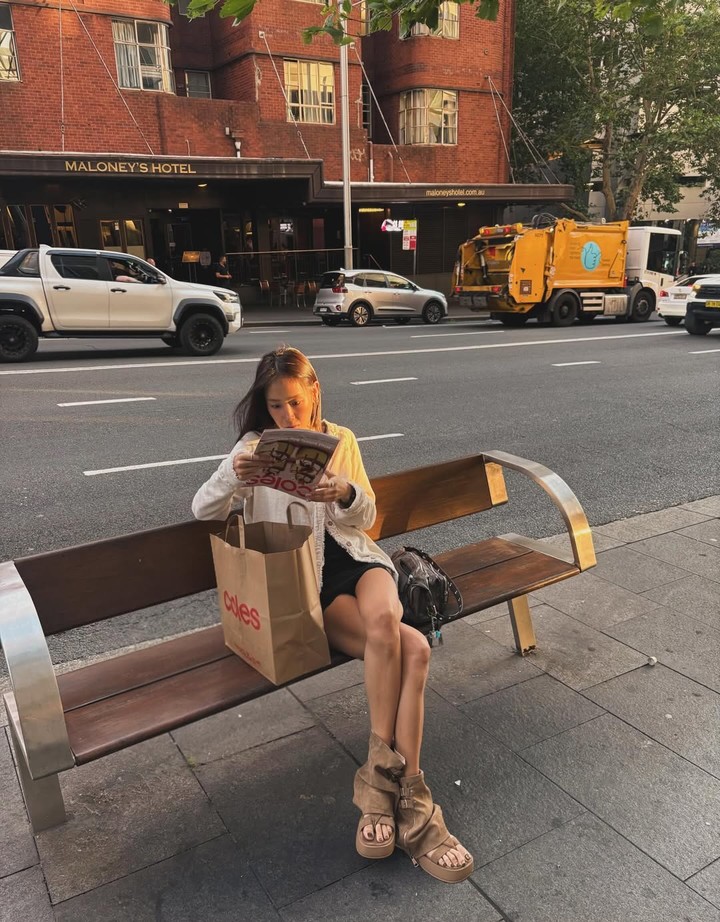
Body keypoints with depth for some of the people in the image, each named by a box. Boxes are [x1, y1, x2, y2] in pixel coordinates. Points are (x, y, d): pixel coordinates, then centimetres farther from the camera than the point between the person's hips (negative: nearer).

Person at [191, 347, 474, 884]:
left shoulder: (342, 440, 10)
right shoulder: (254, 446, 4)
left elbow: (365, 518, 7)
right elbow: (203, 512, -1)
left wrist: (346, 492, -17)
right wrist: (233, 475, -23)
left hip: (352, 557, 2)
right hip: (299, 577, -2)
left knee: (385, 621, -34)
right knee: (412, 647, -26)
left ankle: (381, 773, -22)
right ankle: (409, 797, -18)